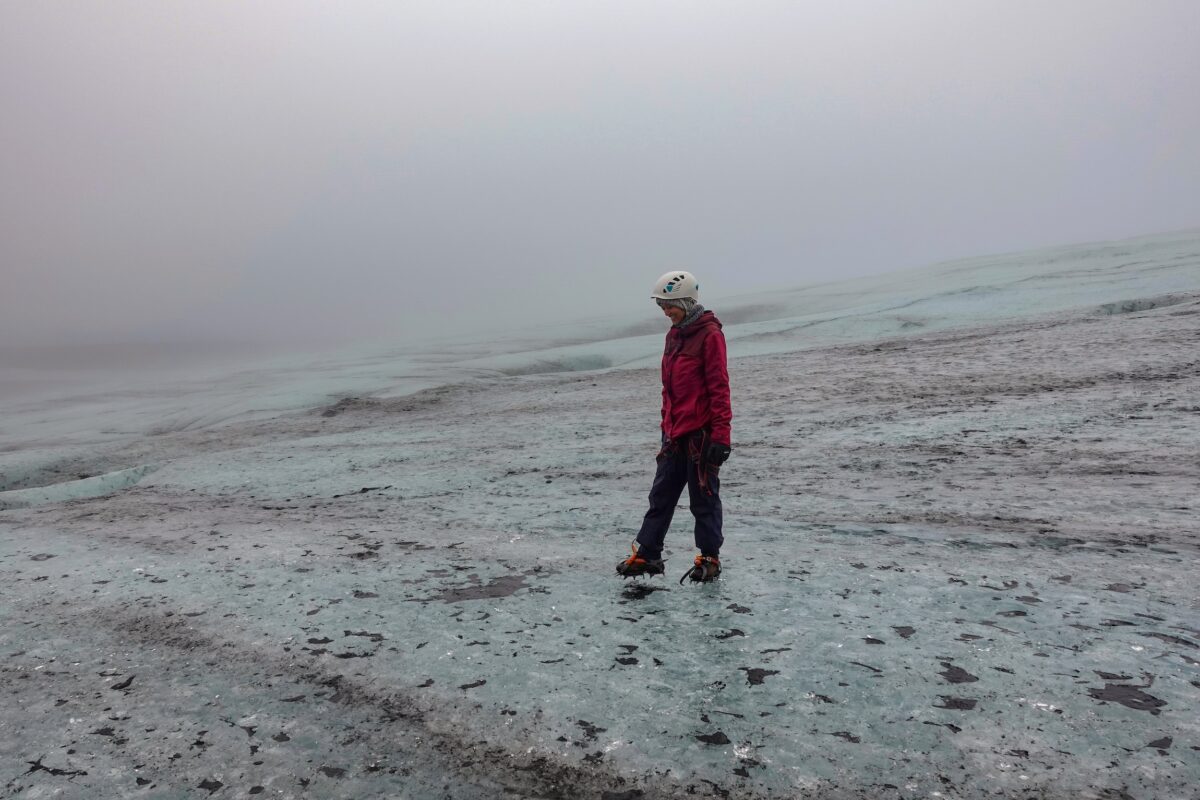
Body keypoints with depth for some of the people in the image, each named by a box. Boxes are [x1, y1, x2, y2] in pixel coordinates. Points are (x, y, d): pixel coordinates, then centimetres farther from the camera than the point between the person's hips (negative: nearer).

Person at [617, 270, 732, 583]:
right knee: (661, 495, 11)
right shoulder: (674, 334, 14)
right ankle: (647, 554, 19)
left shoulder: (709, 334, -11)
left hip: (701, 433, -8)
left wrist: (720, 434, -18)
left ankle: (710, 558, 18)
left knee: (704, 498, 4)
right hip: (675, 433, 8)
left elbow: (719, 387, -15)